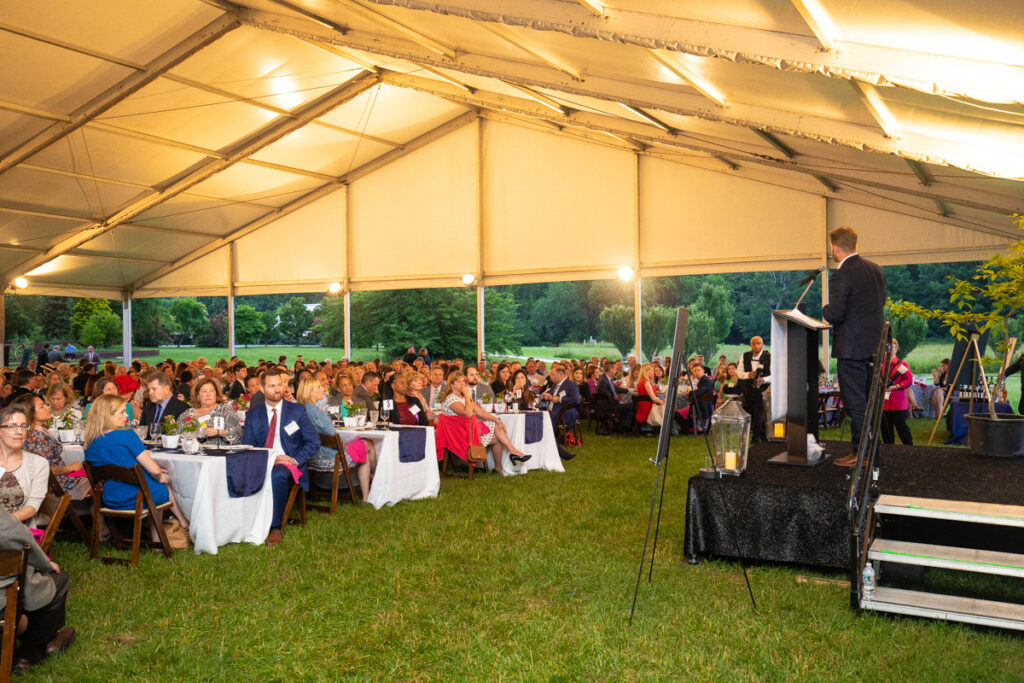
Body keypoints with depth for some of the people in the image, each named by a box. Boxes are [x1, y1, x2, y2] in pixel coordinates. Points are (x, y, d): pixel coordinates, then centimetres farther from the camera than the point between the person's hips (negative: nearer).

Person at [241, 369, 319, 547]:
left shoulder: (297, 411, 10)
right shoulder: (253, 415, 14)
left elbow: (314, 441, 6)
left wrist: (296, 460, -10)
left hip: (288, 462, -2)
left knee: (277, 475, -37)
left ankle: (275, 527, -27)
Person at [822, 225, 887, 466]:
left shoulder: (840, 277, -19)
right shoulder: (875, 269, 7)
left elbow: (835, 314, -22)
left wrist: (825, 309, -1)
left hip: (852, 348, -8)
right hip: (875, 343, 8)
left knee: (855, 402, -1)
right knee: (869, 400, 18)